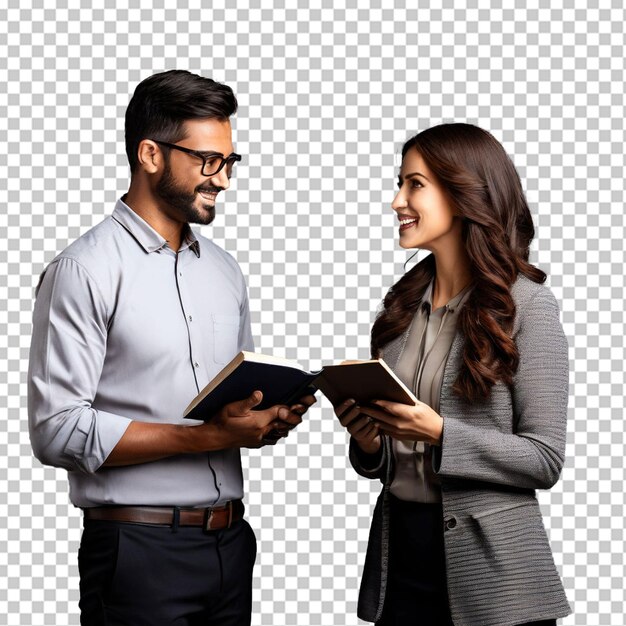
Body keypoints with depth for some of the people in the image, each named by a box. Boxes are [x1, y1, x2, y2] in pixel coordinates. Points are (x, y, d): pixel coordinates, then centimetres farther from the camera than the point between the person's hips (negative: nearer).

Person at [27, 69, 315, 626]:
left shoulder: (225, 270, 14)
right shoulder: (85, 271, -10)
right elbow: (58, 429, -17)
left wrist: (270, 419, -3)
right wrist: (208, 436, -20)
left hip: (231, 540, 7)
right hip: (140, 551, -6)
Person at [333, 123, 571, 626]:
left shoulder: (526, 304, -9)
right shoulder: (402, 304, 7)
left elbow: (545, 459, -13)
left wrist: (438, 433, -23)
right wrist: (368, 440, -7)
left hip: (489, 564, -5)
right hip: (399, 552, 5)